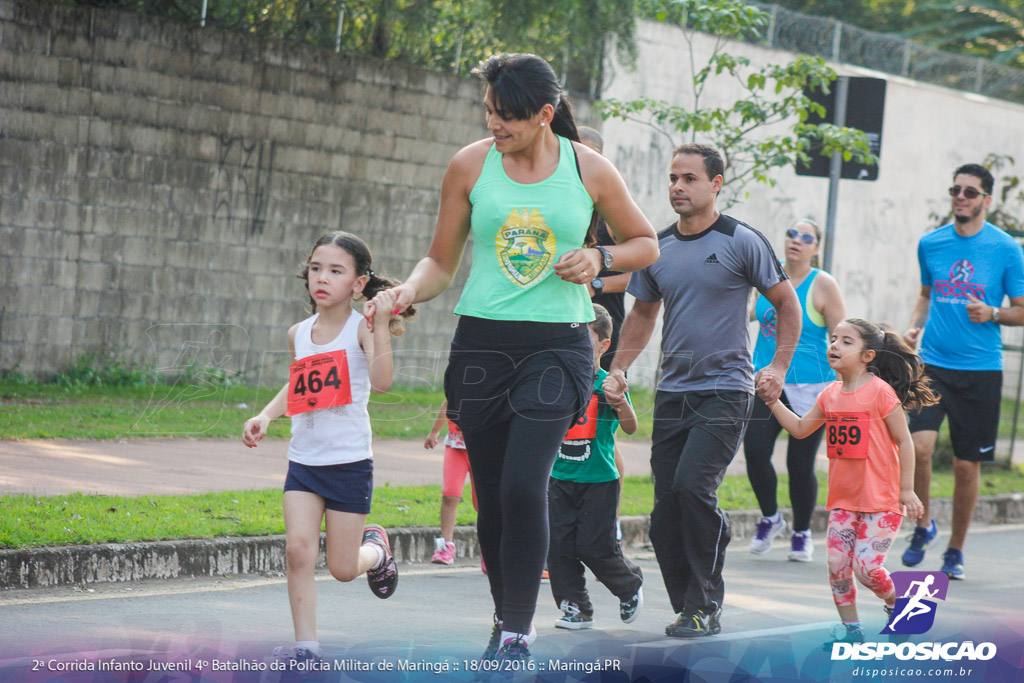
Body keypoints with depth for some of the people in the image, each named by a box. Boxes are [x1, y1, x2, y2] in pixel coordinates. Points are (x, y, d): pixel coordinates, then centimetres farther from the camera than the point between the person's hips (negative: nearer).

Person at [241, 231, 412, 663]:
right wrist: (265, 416, 11)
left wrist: (382, 324, -31)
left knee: (342, 568, 4)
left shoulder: (361, 329, -9)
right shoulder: (299, 333, 7)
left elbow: (381, 382, -26)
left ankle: (376, 548, 38)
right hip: (303, 461, 4)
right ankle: (305, 644, -5)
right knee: (298, 550, -13)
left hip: (349, 462, -4)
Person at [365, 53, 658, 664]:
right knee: (492, 496, 4)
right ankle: (505, 620, 23)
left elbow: (646, 244, 13)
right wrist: (407, 293, -11)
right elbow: (441, 262, 9)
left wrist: (600, 259, -7)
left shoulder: (589, 170, 0)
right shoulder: (471, 165, 2)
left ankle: (518, 634, -11)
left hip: (558, 344, -2)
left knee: (524, 485, -18)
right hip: (483, 340, 2)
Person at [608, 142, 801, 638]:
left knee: (693, 485, -21)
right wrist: (619, 368, 11)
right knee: (666, 513, 2)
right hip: (673, 392, 5)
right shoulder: (657, 248, 10)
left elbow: (787, 303, 3)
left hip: (725, 389, -5)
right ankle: (689, 609, 14)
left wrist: (779, 367, -6)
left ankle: (705, 605, -10)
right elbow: (643, 313, 23)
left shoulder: (741, 242, -4)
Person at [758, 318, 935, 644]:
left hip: (881, 499, -6)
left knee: (866, 566, -11)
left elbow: (903, 440, -9)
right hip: (843, 499, 6)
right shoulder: (831, 395, 7)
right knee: (837, 563, -4)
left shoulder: (880, 391, -12)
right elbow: (800, 428, 19)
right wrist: (773, 401, 8)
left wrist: (907, 490, -10)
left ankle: (895, 601, 18)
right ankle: (850, 626, 10)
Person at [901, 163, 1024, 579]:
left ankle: (955, 549, 20)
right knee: (920, 445, -18)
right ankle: (923, 525, 6)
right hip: (933, 362, 1)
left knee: (967, 464, 3)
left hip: (981, 369, -1)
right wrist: (915, 326, 6)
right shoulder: (930, 244, 8)